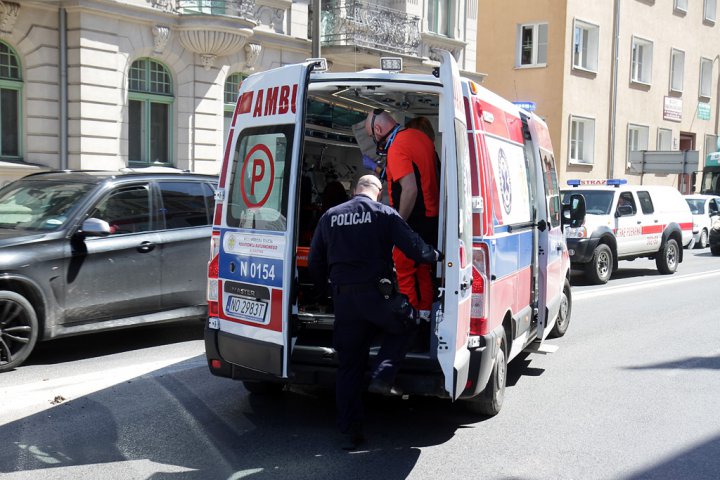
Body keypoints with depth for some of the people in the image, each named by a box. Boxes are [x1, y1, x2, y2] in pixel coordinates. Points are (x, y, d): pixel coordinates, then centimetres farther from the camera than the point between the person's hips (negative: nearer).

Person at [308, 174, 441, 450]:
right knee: (404, 325, 25)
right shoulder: (384, 214, -1)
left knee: (348, 365, 12)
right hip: (375, 294, -4)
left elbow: (314, 263, 15)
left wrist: (325, 285, 30)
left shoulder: (330, 216, 11)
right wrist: (434, 256, 15)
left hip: (343, 298, 4)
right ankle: (382, 377, 7)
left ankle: (350, 430, 16)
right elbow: (414, 247, -5)